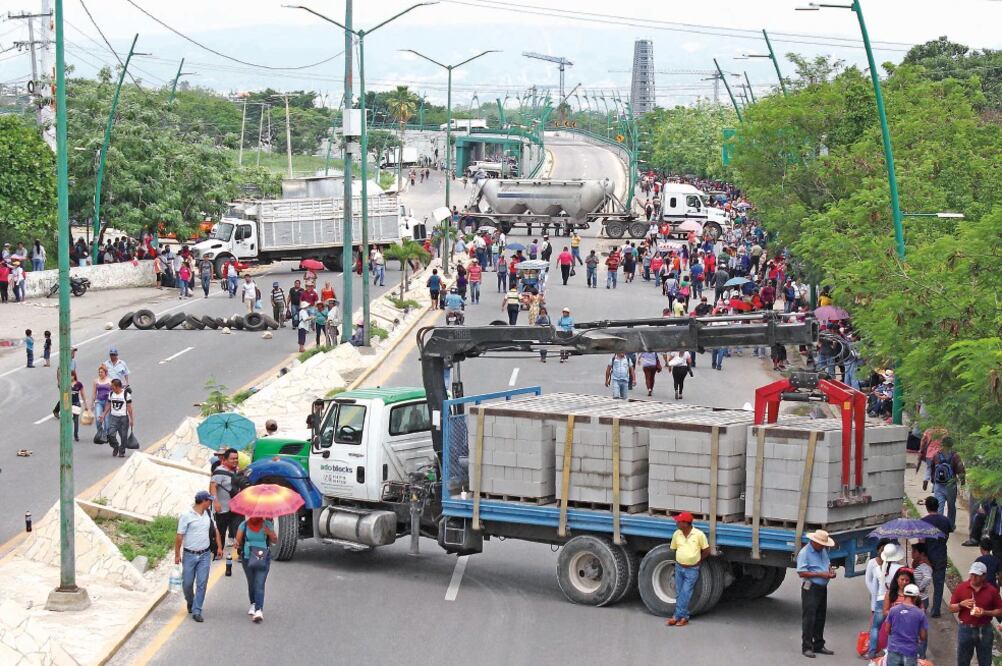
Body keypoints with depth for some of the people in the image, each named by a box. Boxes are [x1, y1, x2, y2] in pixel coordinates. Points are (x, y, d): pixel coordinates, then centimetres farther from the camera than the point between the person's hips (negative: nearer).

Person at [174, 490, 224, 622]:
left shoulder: (208, 514, 6)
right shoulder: (186, 516, -10)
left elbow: (215, 530, 20)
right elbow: (179, 536, -8)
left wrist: (219, 547, 15)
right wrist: (177, 555, -8)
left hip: (205, 555, 3)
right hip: (189, 555, -3)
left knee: (202, 583, -4)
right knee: (187, 583, 6)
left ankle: (196, 611, -1)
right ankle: (190, 601, 35)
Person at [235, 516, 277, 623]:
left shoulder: (267, 525, 0)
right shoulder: (244, 525, 1)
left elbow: (275, 541, 2)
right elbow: (238, 540, -3)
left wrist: (270, 533, -18)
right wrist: (237, 545, -26)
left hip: (263, 559, -2)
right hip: (247, 559, 2)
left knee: (259, 585, -13)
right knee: (251, 583, 16)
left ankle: (259, 610, -21)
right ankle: (253, 604, 38)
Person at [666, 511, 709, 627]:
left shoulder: (699, 534, -12)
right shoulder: (677, 534, -1)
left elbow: (706, 551, -2)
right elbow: (673, 549, 13)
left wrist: (698, 561, 2)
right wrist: (679, 561, 8)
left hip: (692, 570, -4)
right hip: (679, 568, 4)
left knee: (685, 594, -7)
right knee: (679, 594, 6)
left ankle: (677, 617, -4)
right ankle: (684, 617, 15)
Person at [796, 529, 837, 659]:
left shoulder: (823, 551, 12)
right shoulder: (804, 553, -14)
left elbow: (828, 563, 26)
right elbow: (801, 573, -19)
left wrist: (831, 570, 3)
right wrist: (820, 574, -21)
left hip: (822, 588, 8)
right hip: (810, 588, -8)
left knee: (820, 618, 14)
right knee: (809, 618, -6)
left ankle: (818, 645, 23)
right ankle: (807, 647, -2)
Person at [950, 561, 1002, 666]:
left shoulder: (992, 591, -5)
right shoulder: (961, 588, -2)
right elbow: (951, 608, 3)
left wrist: (985, 612, -17)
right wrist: (961, 604, -17)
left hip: (984, 631, -1)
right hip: (965, 629, 1)